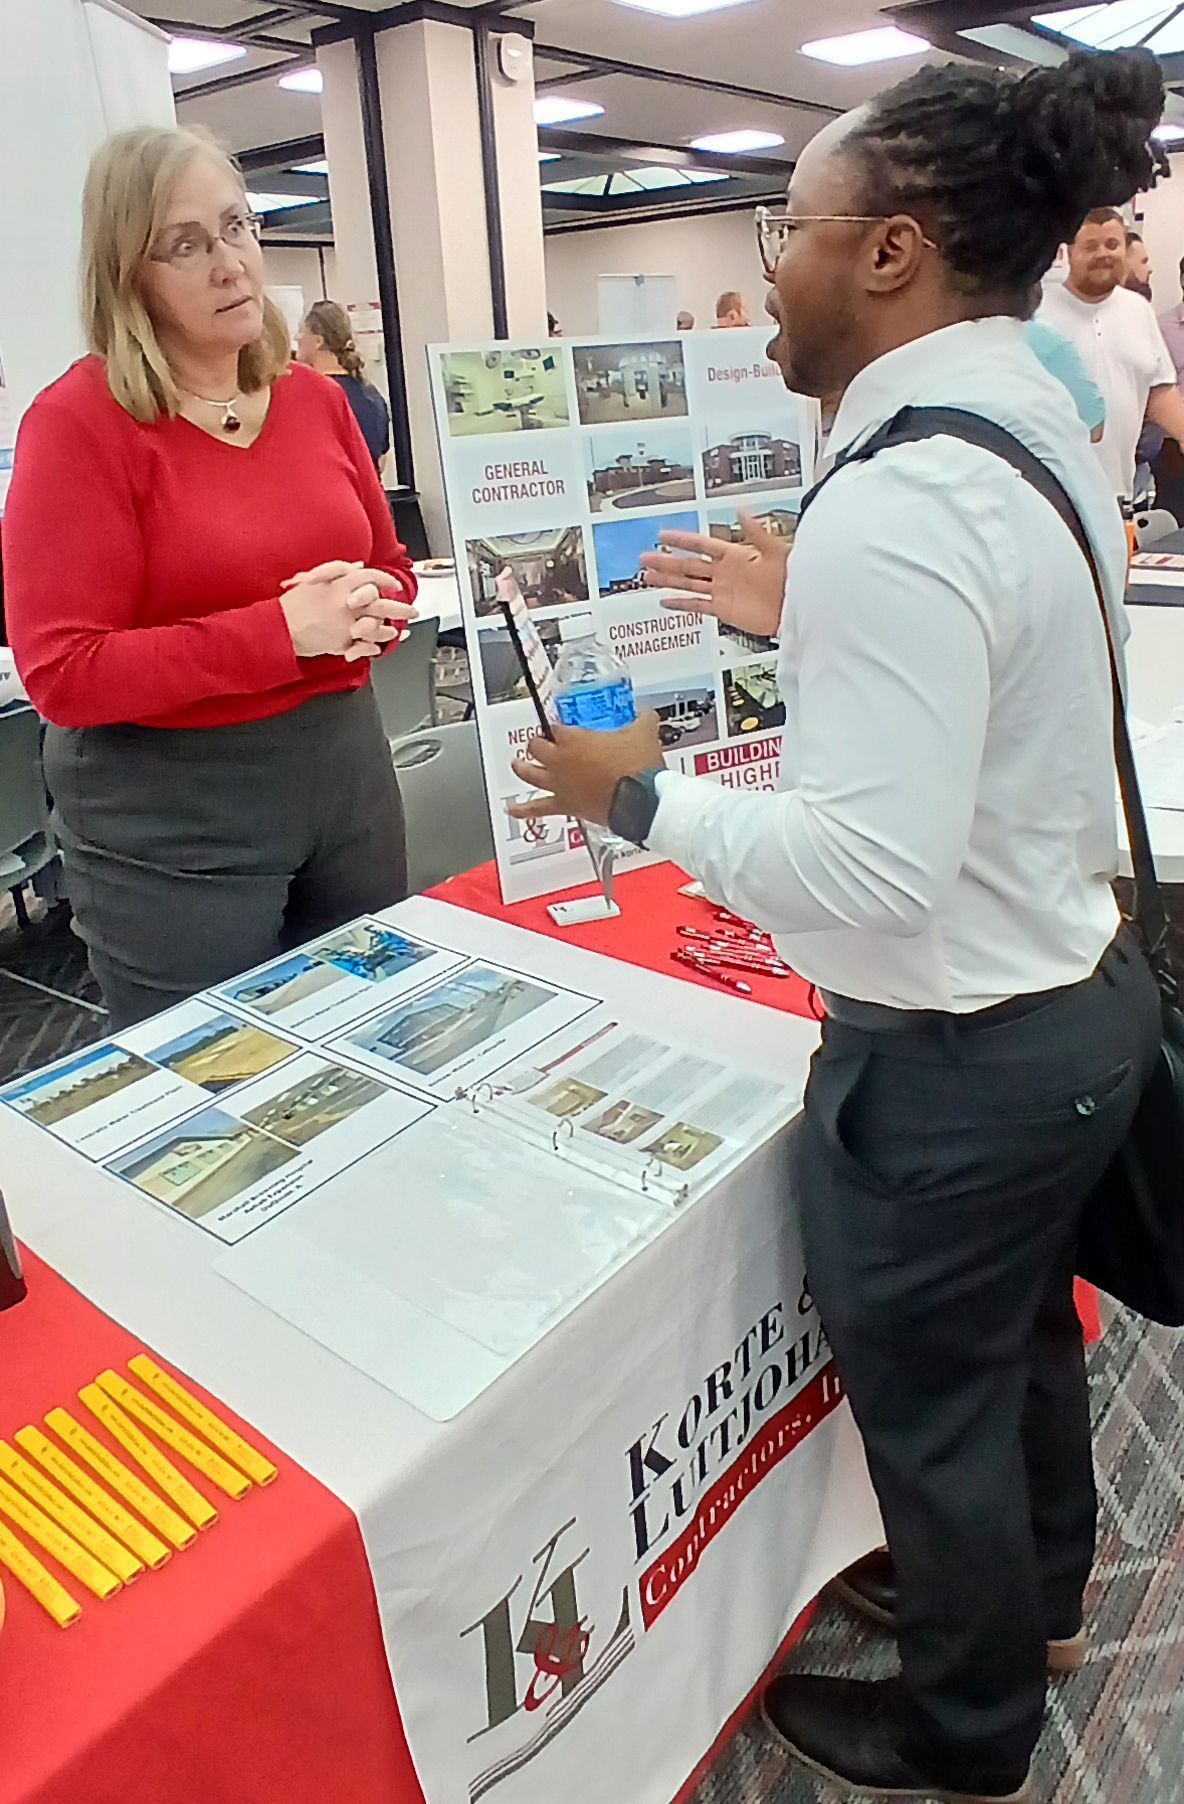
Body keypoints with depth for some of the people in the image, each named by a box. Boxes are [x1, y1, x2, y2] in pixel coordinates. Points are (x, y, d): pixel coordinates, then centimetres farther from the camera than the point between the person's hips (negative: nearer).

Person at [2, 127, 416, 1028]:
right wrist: (282, 631, -23)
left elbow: (391, 567, 15)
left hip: (345, 770, 6)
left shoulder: (316, 397, 5)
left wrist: (364, 616, -9)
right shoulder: (78, 421, -12)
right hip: (172, 817, -5)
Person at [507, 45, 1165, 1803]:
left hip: (954, 1059, -9)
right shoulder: (1046, 425, 3)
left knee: (930, 1406, 16)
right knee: (1025, 1333, 29)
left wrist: (639, 795, -17)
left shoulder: (896, 504, -27)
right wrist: (801, 613, 9)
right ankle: (1035, 1602, 58)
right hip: (1082, 994, 9)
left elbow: (867, 874, -30)